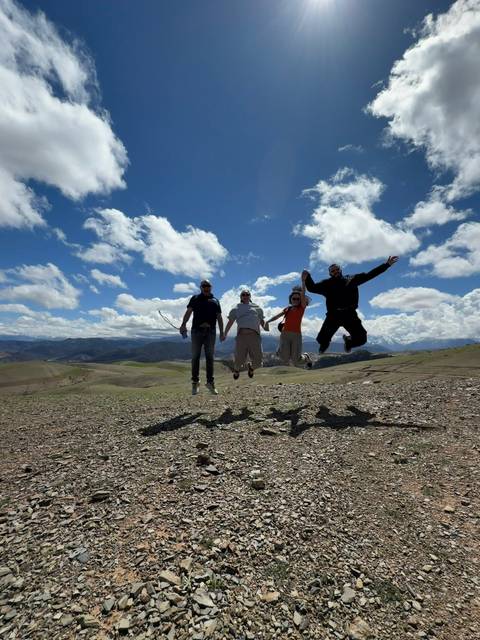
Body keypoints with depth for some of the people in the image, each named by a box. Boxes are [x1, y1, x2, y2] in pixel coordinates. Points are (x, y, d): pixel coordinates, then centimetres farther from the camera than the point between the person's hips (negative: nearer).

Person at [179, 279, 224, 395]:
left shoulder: (215, 300, 18)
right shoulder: (195, 298, 13)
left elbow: (219, 317, 15)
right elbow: (188, 312, -1)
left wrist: (222, 332, 4)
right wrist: (183, 324, -18)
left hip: (210, 331, 1)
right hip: (197, 330, -1)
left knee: (210, 357, 2)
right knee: (195, 356, 1)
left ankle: (210, 382, 7)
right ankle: (195, 382, 10)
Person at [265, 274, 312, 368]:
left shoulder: (302, 307, 6)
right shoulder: (287, 309, 15)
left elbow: (303, 295, -7)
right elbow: (277, 316, 11)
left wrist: (303, 281, -16)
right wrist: (267, 321, -1)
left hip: (296, 335, -1)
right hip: (285, 334, 2)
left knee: (296, 361, -7)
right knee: (284, 359, -12)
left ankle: (306, 358, 28)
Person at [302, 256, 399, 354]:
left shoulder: (352, 279, 11)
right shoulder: (327, 284, 5)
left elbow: (369, 275, 13)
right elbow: (312, 288, 1)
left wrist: (387, 264, 13)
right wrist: (307, 277, -18)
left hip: (350, 314, 2)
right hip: (334, 315, -1)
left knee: (361, 339, -4)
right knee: (321, 339, -5)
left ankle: (348, 341, 35)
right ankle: (324, 343, 37)